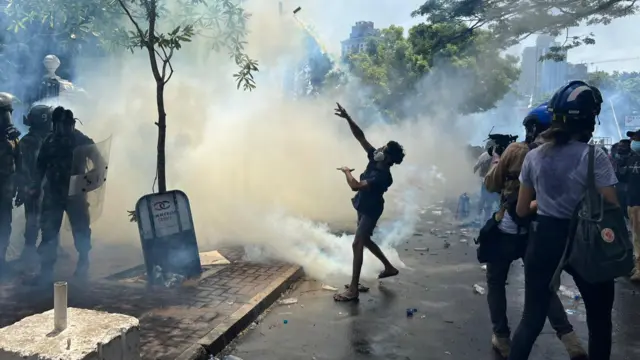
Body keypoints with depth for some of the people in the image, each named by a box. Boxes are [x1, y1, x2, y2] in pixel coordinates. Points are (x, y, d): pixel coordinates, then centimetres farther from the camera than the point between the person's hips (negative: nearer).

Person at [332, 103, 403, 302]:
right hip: (363, 207, 9)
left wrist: (347, 171, -19)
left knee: (357, 244, -12)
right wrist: (347, 118, -16)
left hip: (371, 211, -9)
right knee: (365, 241, 22)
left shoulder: (383, 176, -29)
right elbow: (361, 137, -6)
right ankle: (389, 267, 39)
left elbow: (355, 186, -37)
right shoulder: (374, 160, -6)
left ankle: (353, 290, -9)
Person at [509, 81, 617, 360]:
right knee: (599, 320, 19)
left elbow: (522, 209, 6)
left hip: (543, 240, 4)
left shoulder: (534, 157, -1)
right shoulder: (594, 157, -14)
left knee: (532, 318, 13)